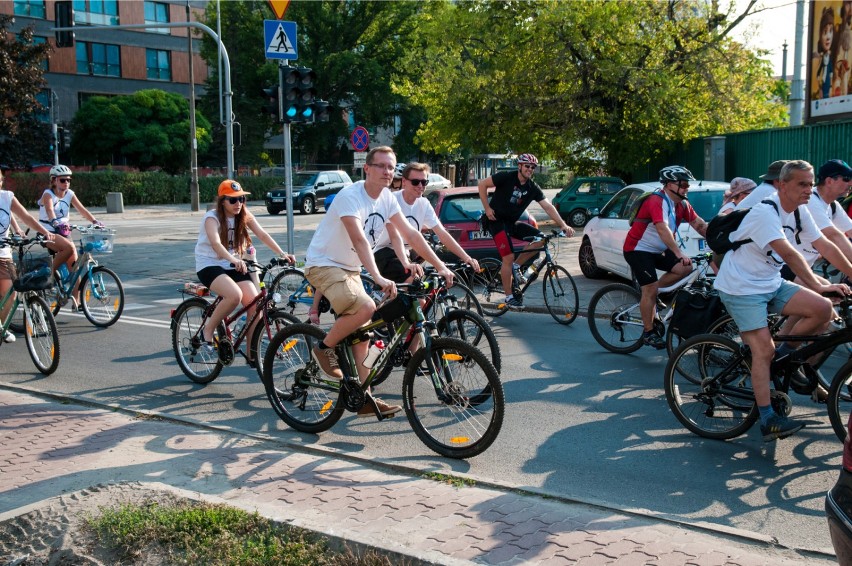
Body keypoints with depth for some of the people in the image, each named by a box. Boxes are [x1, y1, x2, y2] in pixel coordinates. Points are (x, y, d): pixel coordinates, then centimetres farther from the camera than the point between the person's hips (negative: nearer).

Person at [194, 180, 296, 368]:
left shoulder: (244, 216, 1)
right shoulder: (212, 218, -15)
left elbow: (263, 234, -11)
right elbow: (215, 243, -33)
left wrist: (282, 254, -26)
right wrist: (233, 260, -51)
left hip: (233, 266, 5)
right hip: (209, 265, -5)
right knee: (235, 295, -33)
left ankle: (251, 353, -2)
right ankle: (208, 331, -11)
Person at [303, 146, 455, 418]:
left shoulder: (387, 198, 1)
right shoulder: (350, 196, -23)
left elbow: (411, 234, 2)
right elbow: (359, 240, -36)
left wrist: (440, 267, -5)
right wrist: (378, 278, -47)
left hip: (350, 269, 8)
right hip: (324, 264, -8)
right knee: (365, 307, -31)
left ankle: (365, 398, 12)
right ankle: (325, 347, -7)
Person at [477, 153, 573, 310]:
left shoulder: (533, 188, -1)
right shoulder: (506, 177, -14)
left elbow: (548, 207, -7)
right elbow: (482, 184, -10)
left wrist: (563, 225, -18)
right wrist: (487, 208, -13)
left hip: (512, 222, 6)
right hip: (497, 220, -6)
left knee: (540, 239, -11)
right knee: (508, 257, -17)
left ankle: (516, 266, 6)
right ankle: (509, 297, -4)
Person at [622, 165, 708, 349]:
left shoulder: (682, 204, 2)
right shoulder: (657, 201, -25)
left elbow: (700, 225, 3)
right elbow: (663, 230, -37)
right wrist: (679, 253, -45)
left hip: (658, 250, 8)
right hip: (638, 249, -8)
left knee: (685, 268, -11)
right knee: (650, 290, -13)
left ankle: (651, 292, 6)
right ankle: (648, 332, 0)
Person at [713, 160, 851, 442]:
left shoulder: (799, 213, 5)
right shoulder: (765, 212, -22)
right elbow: (788, 254, -30)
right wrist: (818, 287, -31)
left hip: (771, 284, 8)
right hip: (742, 288, -8)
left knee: (823, 309, -10)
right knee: (763, 349, -14)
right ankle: (768, 420, -8)